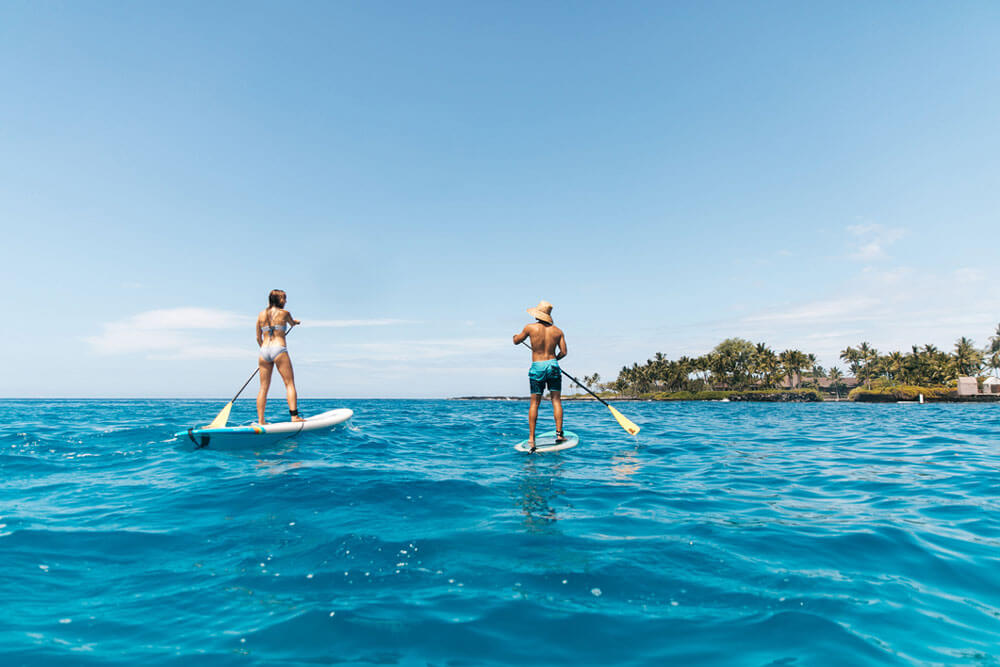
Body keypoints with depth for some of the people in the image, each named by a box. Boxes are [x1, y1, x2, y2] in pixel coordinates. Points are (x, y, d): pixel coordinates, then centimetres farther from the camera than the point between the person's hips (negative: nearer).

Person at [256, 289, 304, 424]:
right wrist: (295, 322, 47)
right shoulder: (284, 313, 1)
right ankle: (294, 416, -9)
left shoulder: (261, 314, 12)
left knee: (263, 387, 6)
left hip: (264, 352, 5)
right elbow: (292, 323, 24)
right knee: (290, 384, -2)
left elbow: (258, 338, 15)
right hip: (279, 350, -5)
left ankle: (260, 421, 4)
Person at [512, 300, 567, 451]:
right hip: (553, 366, 1)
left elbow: (516, 341, 11)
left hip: (537, 367, -1)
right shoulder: (558, 331, 4)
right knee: (556, 400, 6)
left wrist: (516, 336, 35)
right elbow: (563, 352, 1)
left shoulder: (530, 328, -2)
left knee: (534, 403, 4)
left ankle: (531, 437, 4)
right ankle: (559, 433, 2)